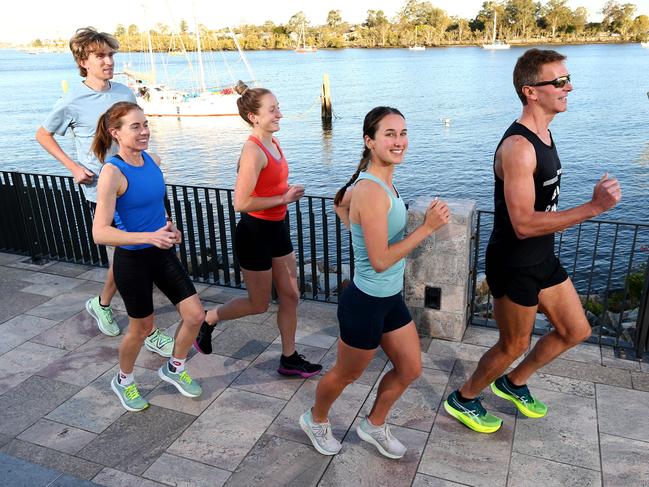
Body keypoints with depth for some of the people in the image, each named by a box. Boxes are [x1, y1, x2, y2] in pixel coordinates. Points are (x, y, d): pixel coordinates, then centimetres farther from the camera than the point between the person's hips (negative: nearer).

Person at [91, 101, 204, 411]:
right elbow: (100, 233, -25)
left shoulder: (152, 160, 0)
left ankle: (174, 369, 31)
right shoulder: (113, 171, -21)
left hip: (163, 253, 6)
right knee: (142, 328, 11)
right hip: (132, 260, -6)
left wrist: (169, 226, 1)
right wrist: (149, 237, -34)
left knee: (195, 315, 4)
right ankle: (124, 380, 41)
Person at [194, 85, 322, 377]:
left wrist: (288, 191, 3)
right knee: (259, 304, 9)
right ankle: (206, 320, 32)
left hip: (277, 229, 8)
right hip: (254, 233, -8)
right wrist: (284, 198, -20)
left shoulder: (273, 143, 5)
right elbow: (241, 203, -26)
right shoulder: (253, 151, -22)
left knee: (290, 296, 13)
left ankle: (289, 358, 27)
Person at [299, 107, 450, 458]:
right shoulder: (373, 191, -28)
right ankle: (316, 420, 47)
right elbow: (380, 261, -28)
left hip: (390, 298, 9)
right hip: (365, 303, -9)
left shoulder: (379, 180, 1)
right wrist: (427, 227, -26)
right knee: (347, 374, 16)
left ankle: (374, 426, 42)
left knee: (410, 369, 20)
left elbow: (340, 203, 18)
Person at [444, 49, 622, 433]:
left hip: (542, 258, 9)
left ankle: (514, 383, 38)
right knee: (515, 345, 8)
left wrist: (554, 220, 16)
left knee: (577, 331, 19)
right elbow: (523, 224, -32)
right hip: (514, 265, -9)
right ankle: (463, 400, 32)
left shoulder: (543, 134, 6)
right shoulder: (518, 147, -26)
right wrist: (594, 207, -32)